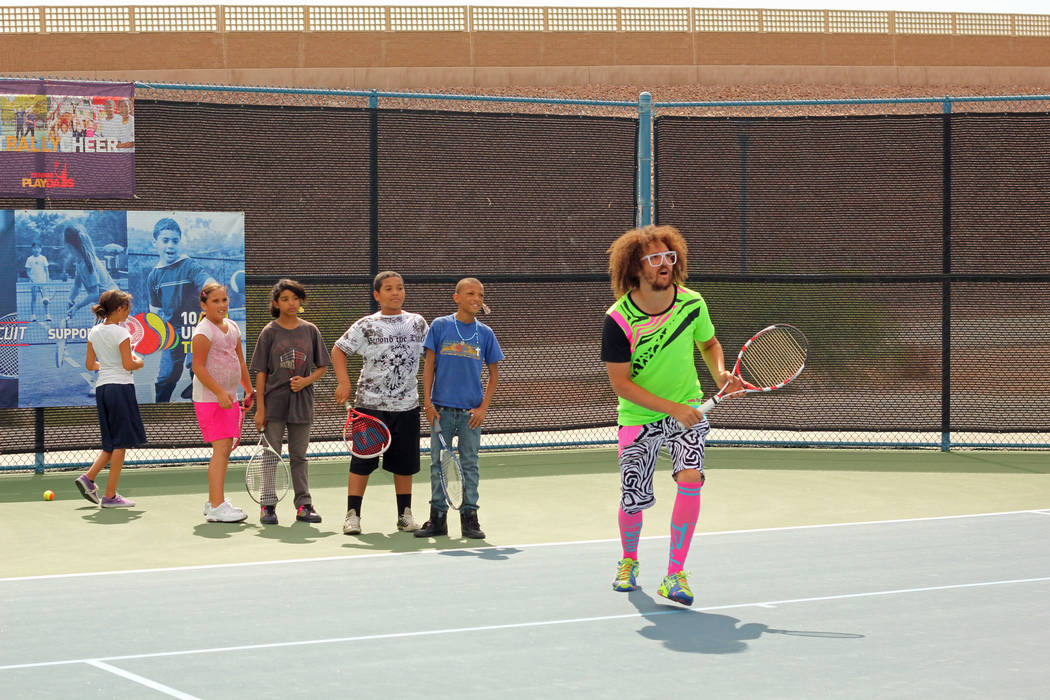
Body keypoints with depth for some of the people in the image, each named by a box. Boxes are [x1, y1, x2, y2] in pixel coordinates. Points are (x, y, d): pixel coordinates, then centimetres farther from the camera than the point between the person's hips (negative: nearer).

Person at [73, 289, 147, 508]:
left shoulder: (94, 332, 9)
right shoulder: (121, 332, -11)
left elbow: (90, 364, 12)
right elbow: (128, 365, -15)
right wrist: (138, 363, 5)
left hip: (101, 387, 7)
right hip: (121, 387, -7)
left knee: (113, 443, 18)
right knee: (120, 443, 0)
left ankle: (88, 477, 4)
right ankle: (110, 496, 0)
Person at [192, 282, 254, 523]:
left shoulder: (232, 327, 13)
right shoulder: (204, 330, -12)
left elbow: (240, 363, 21)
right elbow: (198, 368, -18)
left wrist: (249, 390, 18)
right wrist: (220, 392, -25)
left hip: (228, 397, 9)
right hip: (209, 398, -9)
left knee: (225, 449, 11)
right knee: (221, 447, -14)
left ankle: (214, 501, 21)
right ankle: (217, 507, -16)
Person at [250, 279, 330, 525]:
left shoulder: (310, 330, 5)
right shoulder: (270, 332, -1)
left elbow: (322, 366, 10)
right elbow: (261, 372, -1)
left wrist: (306, 381, -10)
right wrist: (260, 408, -7)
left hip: (301, 403, 2)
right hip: (274, 403, -2)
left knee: (299, 456, 8)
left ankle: (303, 505, 12)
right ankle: (267, 506, 9)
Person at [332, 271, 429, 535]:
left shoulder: (417, 323, 7)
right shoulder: (366, 325, -1)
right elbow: (338, 350, 4)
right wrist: (344, 382, -7)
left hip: (406, 405, 2)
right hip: (371, 404, -2)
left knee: (404, 463, 8)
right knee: (362, 460, -2)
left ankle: (405, 514, 19)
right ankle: (352, 514, 5)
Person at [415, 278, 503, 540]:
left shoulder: (485, 333, 4)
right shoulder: (440, 326, 1)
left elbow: (494, 373, 7)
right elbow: (429, 365, 3)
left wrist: (483, 408, -2)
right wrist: (427, 401, -5)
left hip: (471, 410, 1)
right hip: (442, 407, -1)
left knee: (470, 464, 4)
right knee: (438, 462, 4)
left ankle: (469, 518, 10)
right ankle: (438, 517, 11)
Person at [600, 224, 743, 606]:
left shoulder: (692, 303, -8)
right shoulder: (618, 320, -19)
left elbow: (709, 343, 12)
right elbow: (620, 383, -17)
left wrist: (720, 373, -9)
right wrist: (671, 409, -24)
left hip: (686, 409, 2)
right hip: (638, 416, -1)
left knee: (691, 478, -23)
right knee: (633, 501, 5)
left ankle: (674, 577, -14)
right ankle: (629, 560, 40)